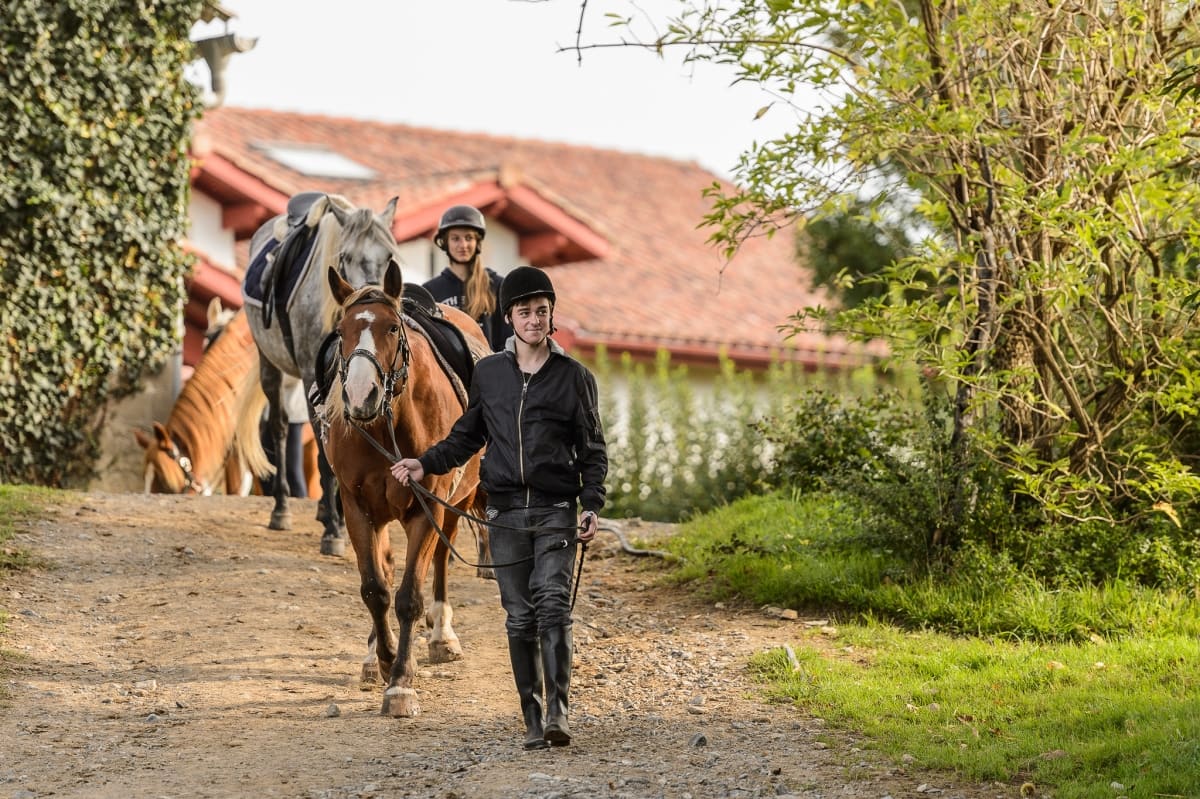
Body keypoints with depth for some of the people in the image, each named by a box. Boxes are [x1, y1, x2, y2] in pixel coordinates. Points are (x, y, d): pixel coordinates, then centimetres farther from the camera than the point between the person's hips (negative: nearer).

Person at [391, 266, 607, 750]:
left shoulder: (573, 377, 2)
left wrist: (591, 505, -7)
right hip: (506, 514, 3)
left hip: (556, 511, -3)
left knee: (553, 605, -17)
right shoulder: (489, 373, 9)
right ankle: (533, 721, 8)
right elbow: (467, 436, 18)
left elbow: (593, 449, 5)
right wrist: (427, 464, 3)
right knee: (519, 618, 3)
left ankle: (557, 711, -22)